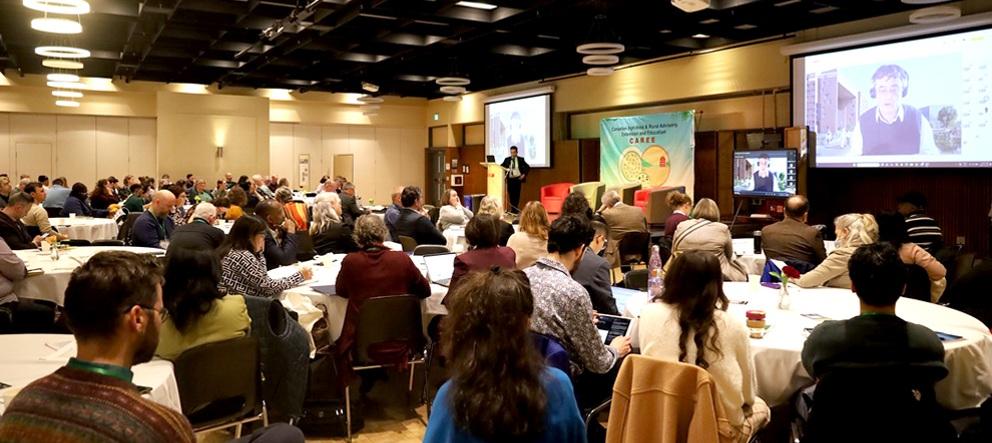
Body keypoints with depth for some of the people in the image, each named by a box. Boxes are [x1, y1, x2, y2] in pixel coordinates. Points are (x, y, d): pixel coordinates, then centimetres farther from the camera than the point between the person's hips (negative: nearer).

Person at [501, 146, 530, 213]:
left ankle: (516, 209, 5)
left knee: (517, 194, -1)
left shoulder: (521, 159, 3)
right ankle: (512, 209, 5)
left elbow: (528, 167, 5)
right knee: (511, 194, 0)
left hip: (517, 179, -1)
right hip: (510, 179, 1)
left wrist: (524, 174, -4)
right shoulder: (507, 160, 6)